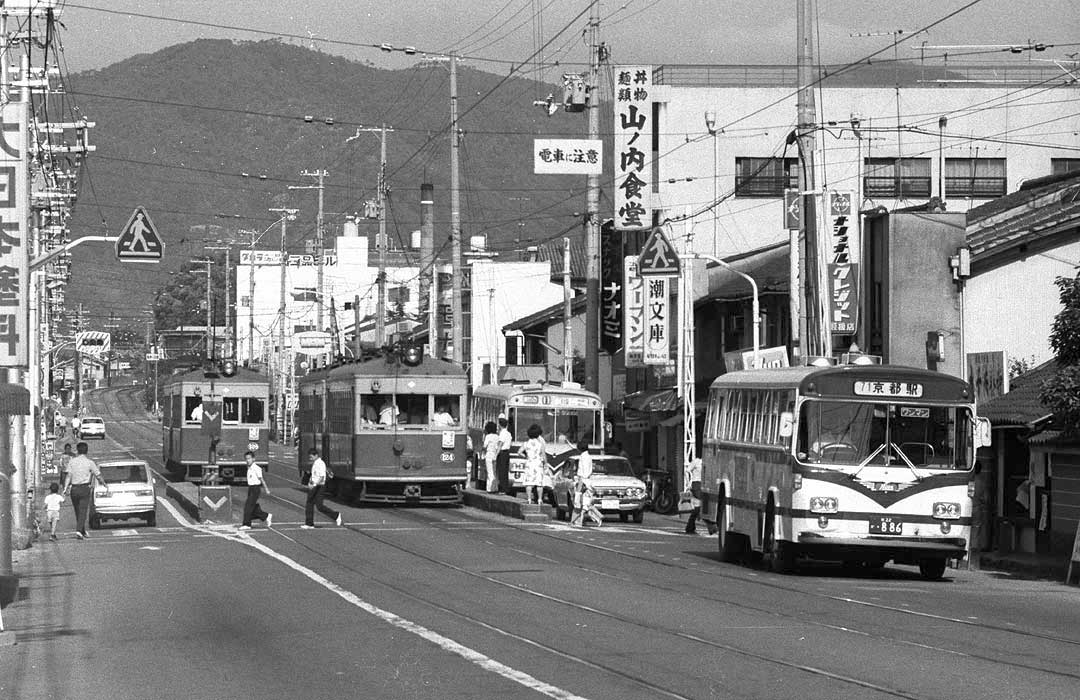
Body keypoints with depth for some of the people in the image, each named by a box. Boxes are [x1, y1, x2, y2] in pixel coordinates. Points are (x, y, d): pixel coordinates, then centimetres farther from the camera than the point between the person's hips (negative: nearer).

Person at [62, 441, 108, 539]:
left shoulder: (72, 461, 2)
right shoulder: (90, 462, -3)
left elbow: (69, 476, -6)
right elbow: (98, 476, 1)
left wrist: (66, 488, -8)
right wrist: (105, 485, 16)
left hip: (74, 488, 3)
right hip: (84, 489, -3)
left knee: (77, 511, 15)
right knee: (83, 511, -3)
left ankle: (83, 531, 24)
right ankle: (79, 530, -20)